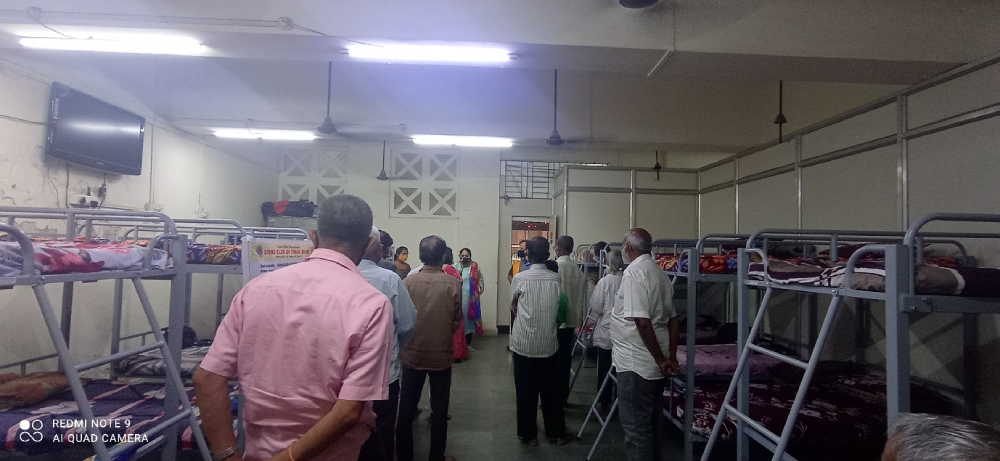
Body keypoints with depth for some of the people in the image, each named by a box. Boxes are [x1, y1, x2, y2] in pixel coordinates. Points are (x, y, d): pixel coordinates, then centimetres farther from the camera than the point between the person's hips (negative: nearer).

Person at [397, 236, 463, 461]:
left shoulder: (408, 282, -8)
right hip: (441, 355, -1)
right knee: (439, 410, 12)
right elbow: (457, 321, -5)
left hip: (412, 354, 1)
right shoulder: (453, 283, -10)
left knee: (406, 408, 14)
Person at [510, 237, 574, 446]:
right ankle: (557, 432, 26)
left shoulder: (519, 278, -9)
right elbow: (559, 307, 9)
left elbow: (512, 306, 5)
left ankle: (528, 434, 20)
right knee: (551, 390, 15)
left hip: (524, 344, -2)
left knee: (526, 391, 10)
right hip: (549, 344, 2)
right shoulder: (556, 278, -4)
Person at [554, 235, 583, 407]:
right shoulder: (577, 268, 4)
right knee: (565, 359, 13)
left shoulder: (555, 266, -15)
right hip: (571, 320, 6)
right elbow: (580, 296, 9)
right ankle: (563, 397, 23)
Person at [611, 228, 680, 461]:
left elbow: (642, 321, -24)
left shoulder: (634, 272, -17)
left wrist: (660, 359, -16)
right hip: (654, 363, 9)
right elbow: (673, 319, 14)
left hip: (636, 364, -9)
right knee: (651, 424, 20)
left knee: (636, 427, 2)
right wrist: (671, 356, 13)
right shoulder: (659, 273, 11)